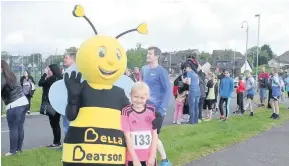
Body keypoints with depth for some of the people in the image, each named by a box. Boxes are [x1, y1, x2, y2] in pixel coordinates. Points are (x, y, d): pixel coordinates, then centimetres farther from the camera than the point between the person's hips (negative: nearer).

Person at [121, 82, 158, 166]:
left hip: (149, 157, 3)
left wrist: (152, 155, -4)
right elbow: (127, 137, -11)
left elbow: (155, 134, 2)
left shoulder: (151, 111, -1)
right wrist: (135, 159, -13)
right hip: (133, 157, -3)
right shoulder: (126, 112, -11)